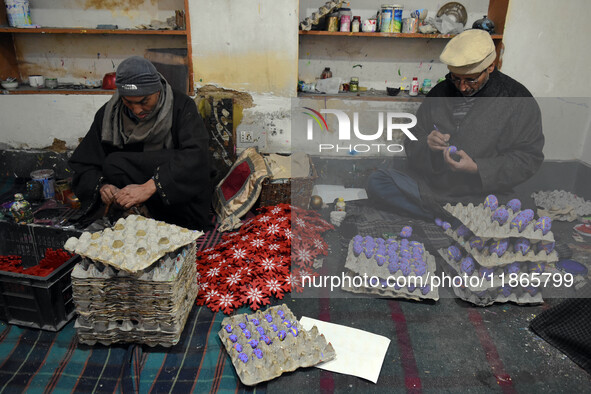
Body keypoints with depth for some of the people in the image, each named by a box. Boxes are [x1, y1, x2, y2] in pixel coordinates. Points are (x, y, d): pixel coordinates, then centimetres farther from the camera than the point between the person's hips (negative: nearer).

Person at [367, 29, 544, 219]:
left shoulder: (518, 100, -1)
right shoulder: (440, 93, 10)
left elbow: (528, 158, -5)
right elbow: (412, 143, 12)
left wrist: (477, 168, -19)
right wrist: (426, 145, -14)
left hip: (477, 196, -4)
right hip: (428, 184, 4)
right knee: (376, 182, -17)